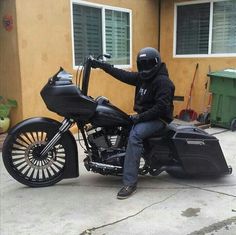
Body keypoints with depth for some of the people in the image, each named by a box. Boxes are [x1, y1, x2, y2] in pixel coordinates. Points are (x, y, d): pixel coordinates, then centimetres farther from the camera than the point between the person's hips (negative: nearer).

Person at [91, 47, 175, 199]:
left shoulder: (163, 81, -16)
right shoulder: (142, 77, 10)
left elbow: (161, 107, -24)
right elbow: (123, 75, 9)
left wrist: (141, 117, -27)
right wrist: (102, 65, 4)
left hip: (158, 119, -9)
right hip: (143, 116, 9)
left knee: (134, 135, -33)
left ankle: (130, 183, -32)